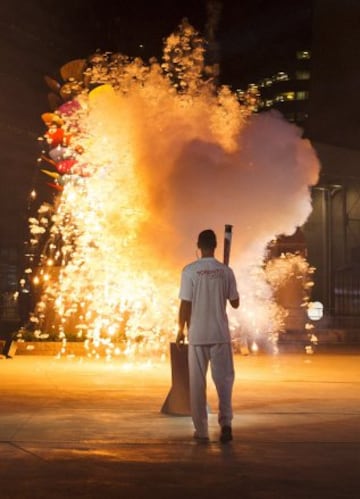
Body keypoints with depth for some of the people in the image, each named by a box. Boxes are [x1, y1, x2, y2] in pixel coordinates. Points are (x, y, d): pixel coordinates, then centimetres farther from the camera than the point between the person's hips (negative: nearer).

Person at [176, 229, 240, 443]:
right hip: (220, 334, 1)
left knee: (198, 382, 6)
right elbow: (235, 303, 6)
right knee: (224, 378, 10)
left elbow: (185, 304, -8)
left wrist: (181, 330, 4)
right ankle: (226, 422, -5)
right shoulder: (226, 271, 0)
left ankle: (202, 431, 9)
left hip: (197, 335, -1)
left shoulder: (190, 270, -6)